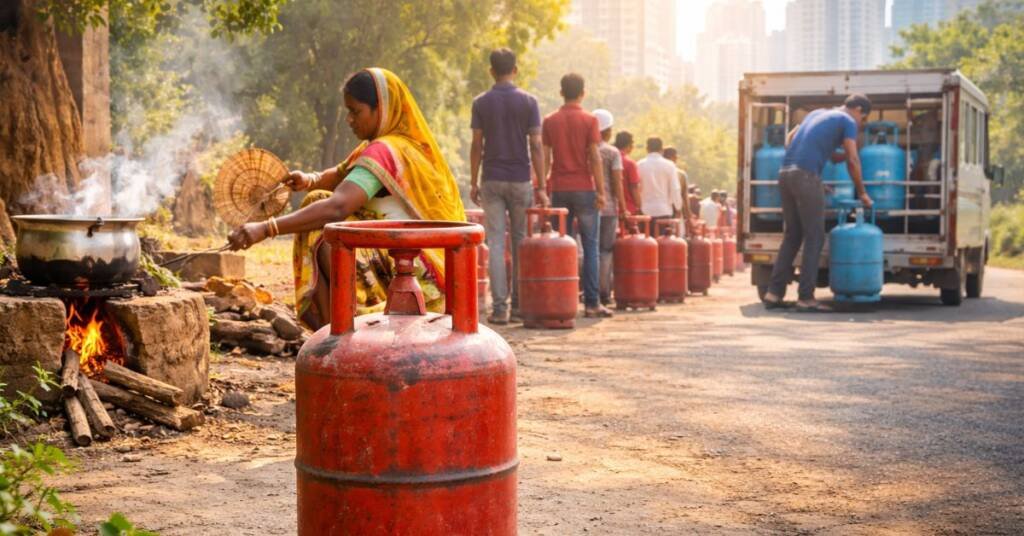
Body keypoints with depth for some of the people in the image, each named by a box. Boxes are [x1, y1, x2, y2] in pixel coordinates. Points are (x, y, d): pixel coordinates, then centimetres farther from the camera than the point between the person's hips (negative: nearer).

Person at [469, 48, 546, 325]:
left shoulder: (481, 103, 0)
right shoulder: (528, 102, -2)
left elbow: (477, 146, -1)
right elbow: (535, 146, -5)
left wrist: (473, 183, 6)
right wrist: (541, 187, -2)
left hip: (492, 181, 0)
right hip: (521, 180, 0)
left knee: (496, 243, 0)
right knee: (520, 243, 9)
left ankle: (499, 307, -5)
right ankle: (519, 306, 11)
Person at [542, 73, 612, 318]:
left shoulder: (549, 122, 5)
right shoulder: (589, 120, -3)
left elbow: (545, 159, 5)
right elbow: (594, 158, -7)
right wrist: (601, 191, -4)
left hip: (559, 190, 2)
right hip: (584, 189, -2)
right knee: (590, 247, 2)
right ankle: (591, 303, -2)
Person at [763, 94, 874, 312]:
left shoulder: (817, 113, 26)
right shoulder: (847, 121, 4)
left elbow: (789, 137, 29)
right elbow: (852, 160, -1)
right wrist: (862, 193, 8)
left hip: (785, 173, 7)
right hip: (806, 175, -7)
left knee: (791, 236, 14)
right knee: (814, 238, -1)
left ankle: (774, 292, 10)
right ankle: (805, 298, -4)